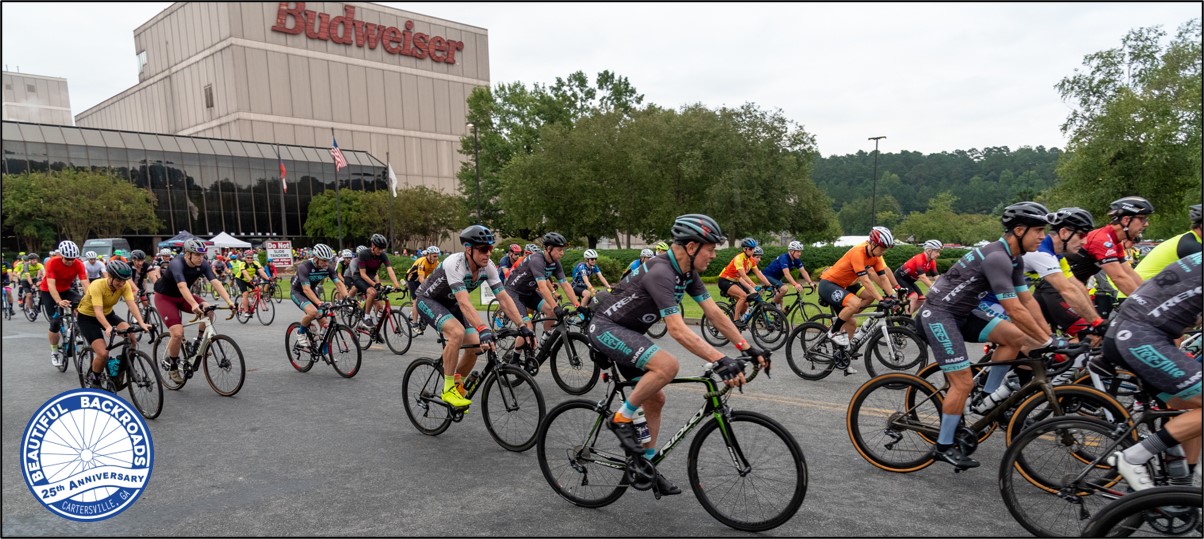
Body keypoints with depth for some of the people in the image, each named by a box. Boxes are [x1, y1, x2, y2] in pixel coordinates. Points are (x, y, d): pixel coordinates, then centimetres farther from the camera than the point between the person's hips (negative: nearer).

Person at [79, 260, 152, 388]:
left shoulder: (124, 285, -18)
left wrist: (141, 323, -43)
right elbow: (98, 311, -40)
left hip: (108, 314, 5)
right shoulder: (97, 286, -31)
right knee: (103, 353, -20)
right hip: (87, 317, -4)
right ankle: (93, 380, 8)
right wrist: (108, 328, -57)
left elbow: (132, 304, -28)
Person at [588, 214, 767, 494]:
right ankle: (621, 418, -11)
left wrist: (748, 348, -4)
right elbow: (677, 329, -36)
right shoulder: (660, 272, -29)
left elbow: (715, 313, 1)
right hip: (606, 328, -9)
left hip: (628, 332, 9)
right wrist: (720, 360, -41)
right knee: (668, 365, -29)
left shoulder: (687, 273, 0)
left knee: (655, 399, 10)